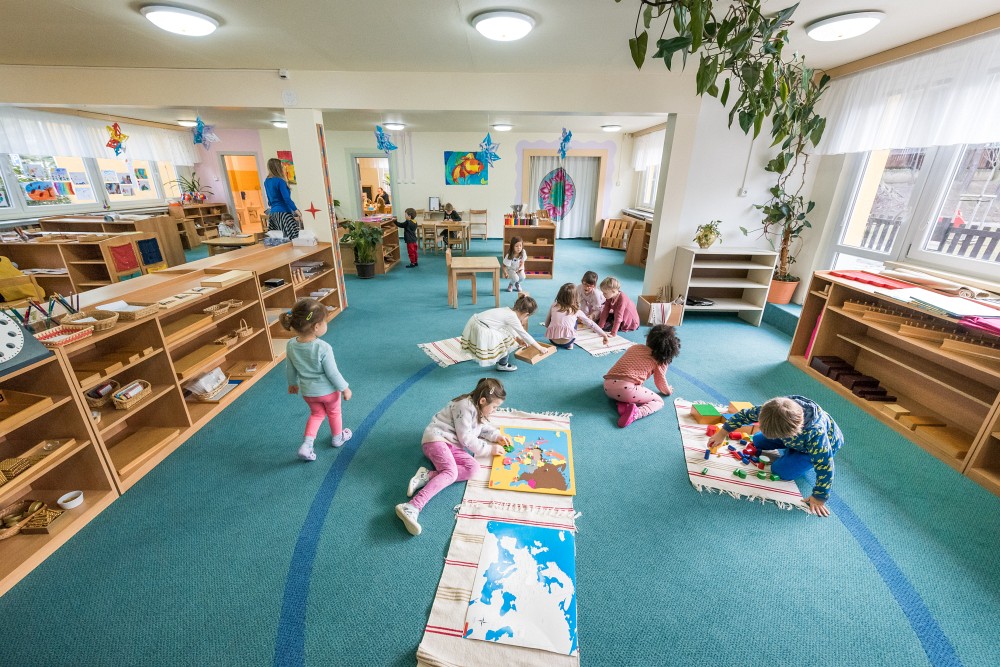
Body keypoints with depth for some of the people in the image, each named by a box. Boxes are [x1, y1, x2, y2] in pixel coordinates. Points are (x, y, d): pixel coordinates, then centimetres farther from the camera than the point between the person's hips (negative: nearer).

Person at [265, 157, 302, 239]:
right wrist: (297, 211, -18)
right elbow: (287, 199, -16)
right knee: (294, 239, -14)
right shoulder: (279, 181, -9)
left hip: (272, 212, 9)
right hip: (283, 212, -9)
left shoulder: (267, 181, 15)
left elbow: (269, 200, 21)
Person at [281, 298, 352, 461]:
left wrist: (292, 384, 19)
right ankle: (338, 438, 44)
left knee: (316, 414, 27)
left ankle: (306, 445, 14)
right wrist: (345, 388, -9)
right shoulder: (323, 348, -32)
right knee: (334, 413, 23)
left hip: (307, 392, 4)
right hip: (328, 390, -4)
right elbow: (332, 373, -23)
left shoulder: (291, 345, -15)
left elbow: (290, 369, 1)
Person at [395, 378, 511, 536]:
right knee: (451, 472, -33)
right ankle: (412, 507, -47)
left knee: (473, 467, -17)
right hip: (436, 439, -9)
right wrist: (489, 449, -10)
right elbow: (466, 438, -16)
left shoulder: (476, 408, 16)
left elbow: (482, 428, 32)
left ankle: (428, 477, -26)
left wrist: (497, 436, 15)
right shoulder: (465, 407, -15)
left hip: (451, 444, 9)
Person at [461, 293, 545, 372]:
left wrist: (522, 340, 38)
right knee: (509, 341, -2)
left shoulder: (509, 310, 12)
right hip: (482, 331, -9)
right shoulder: (513, 317, -13)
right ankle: (502, 365, 17)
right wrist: (540, 348, 2)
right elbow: (524, 334, -7)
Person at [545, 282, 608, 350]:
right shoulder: (576, 311, 8)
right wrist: (603, 334, 23)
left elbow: (546, 324, 17)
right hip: (566, 342, -2)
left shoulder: (554, 306, 11)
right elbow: (591, 323, 14)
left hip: (552, 340, 2)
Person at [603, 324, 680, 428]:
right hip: (626, 389, -5)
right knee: (659, 401, 15)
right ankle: (636, 413, -14)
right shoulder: (660, 361, 9)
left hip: (607, 386, 5)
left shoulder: (634, 347, 23)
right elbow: (660, 381, 19)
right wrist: (668, 391, 42)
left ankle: (622, 404, 5)